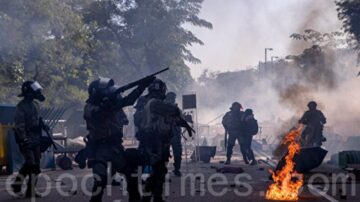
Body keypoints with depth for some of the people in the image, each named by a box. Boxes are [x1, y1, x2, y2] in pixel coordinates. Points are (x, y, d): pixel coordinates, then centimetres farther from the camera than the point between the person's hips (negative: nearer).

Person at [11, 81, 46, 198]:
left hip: (35, 140, 8)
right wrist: (24, 140, -24)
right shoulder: (21, 107, -11)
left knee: (36, 165, 6)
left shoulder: (35, 104, 13)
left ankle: (31, 190, 11)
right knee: (30, 163, -17)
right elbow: (19, 126, -17)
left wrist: (40, 137, 20)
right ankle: (17, 183, 3)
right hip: (26, 140, -8)